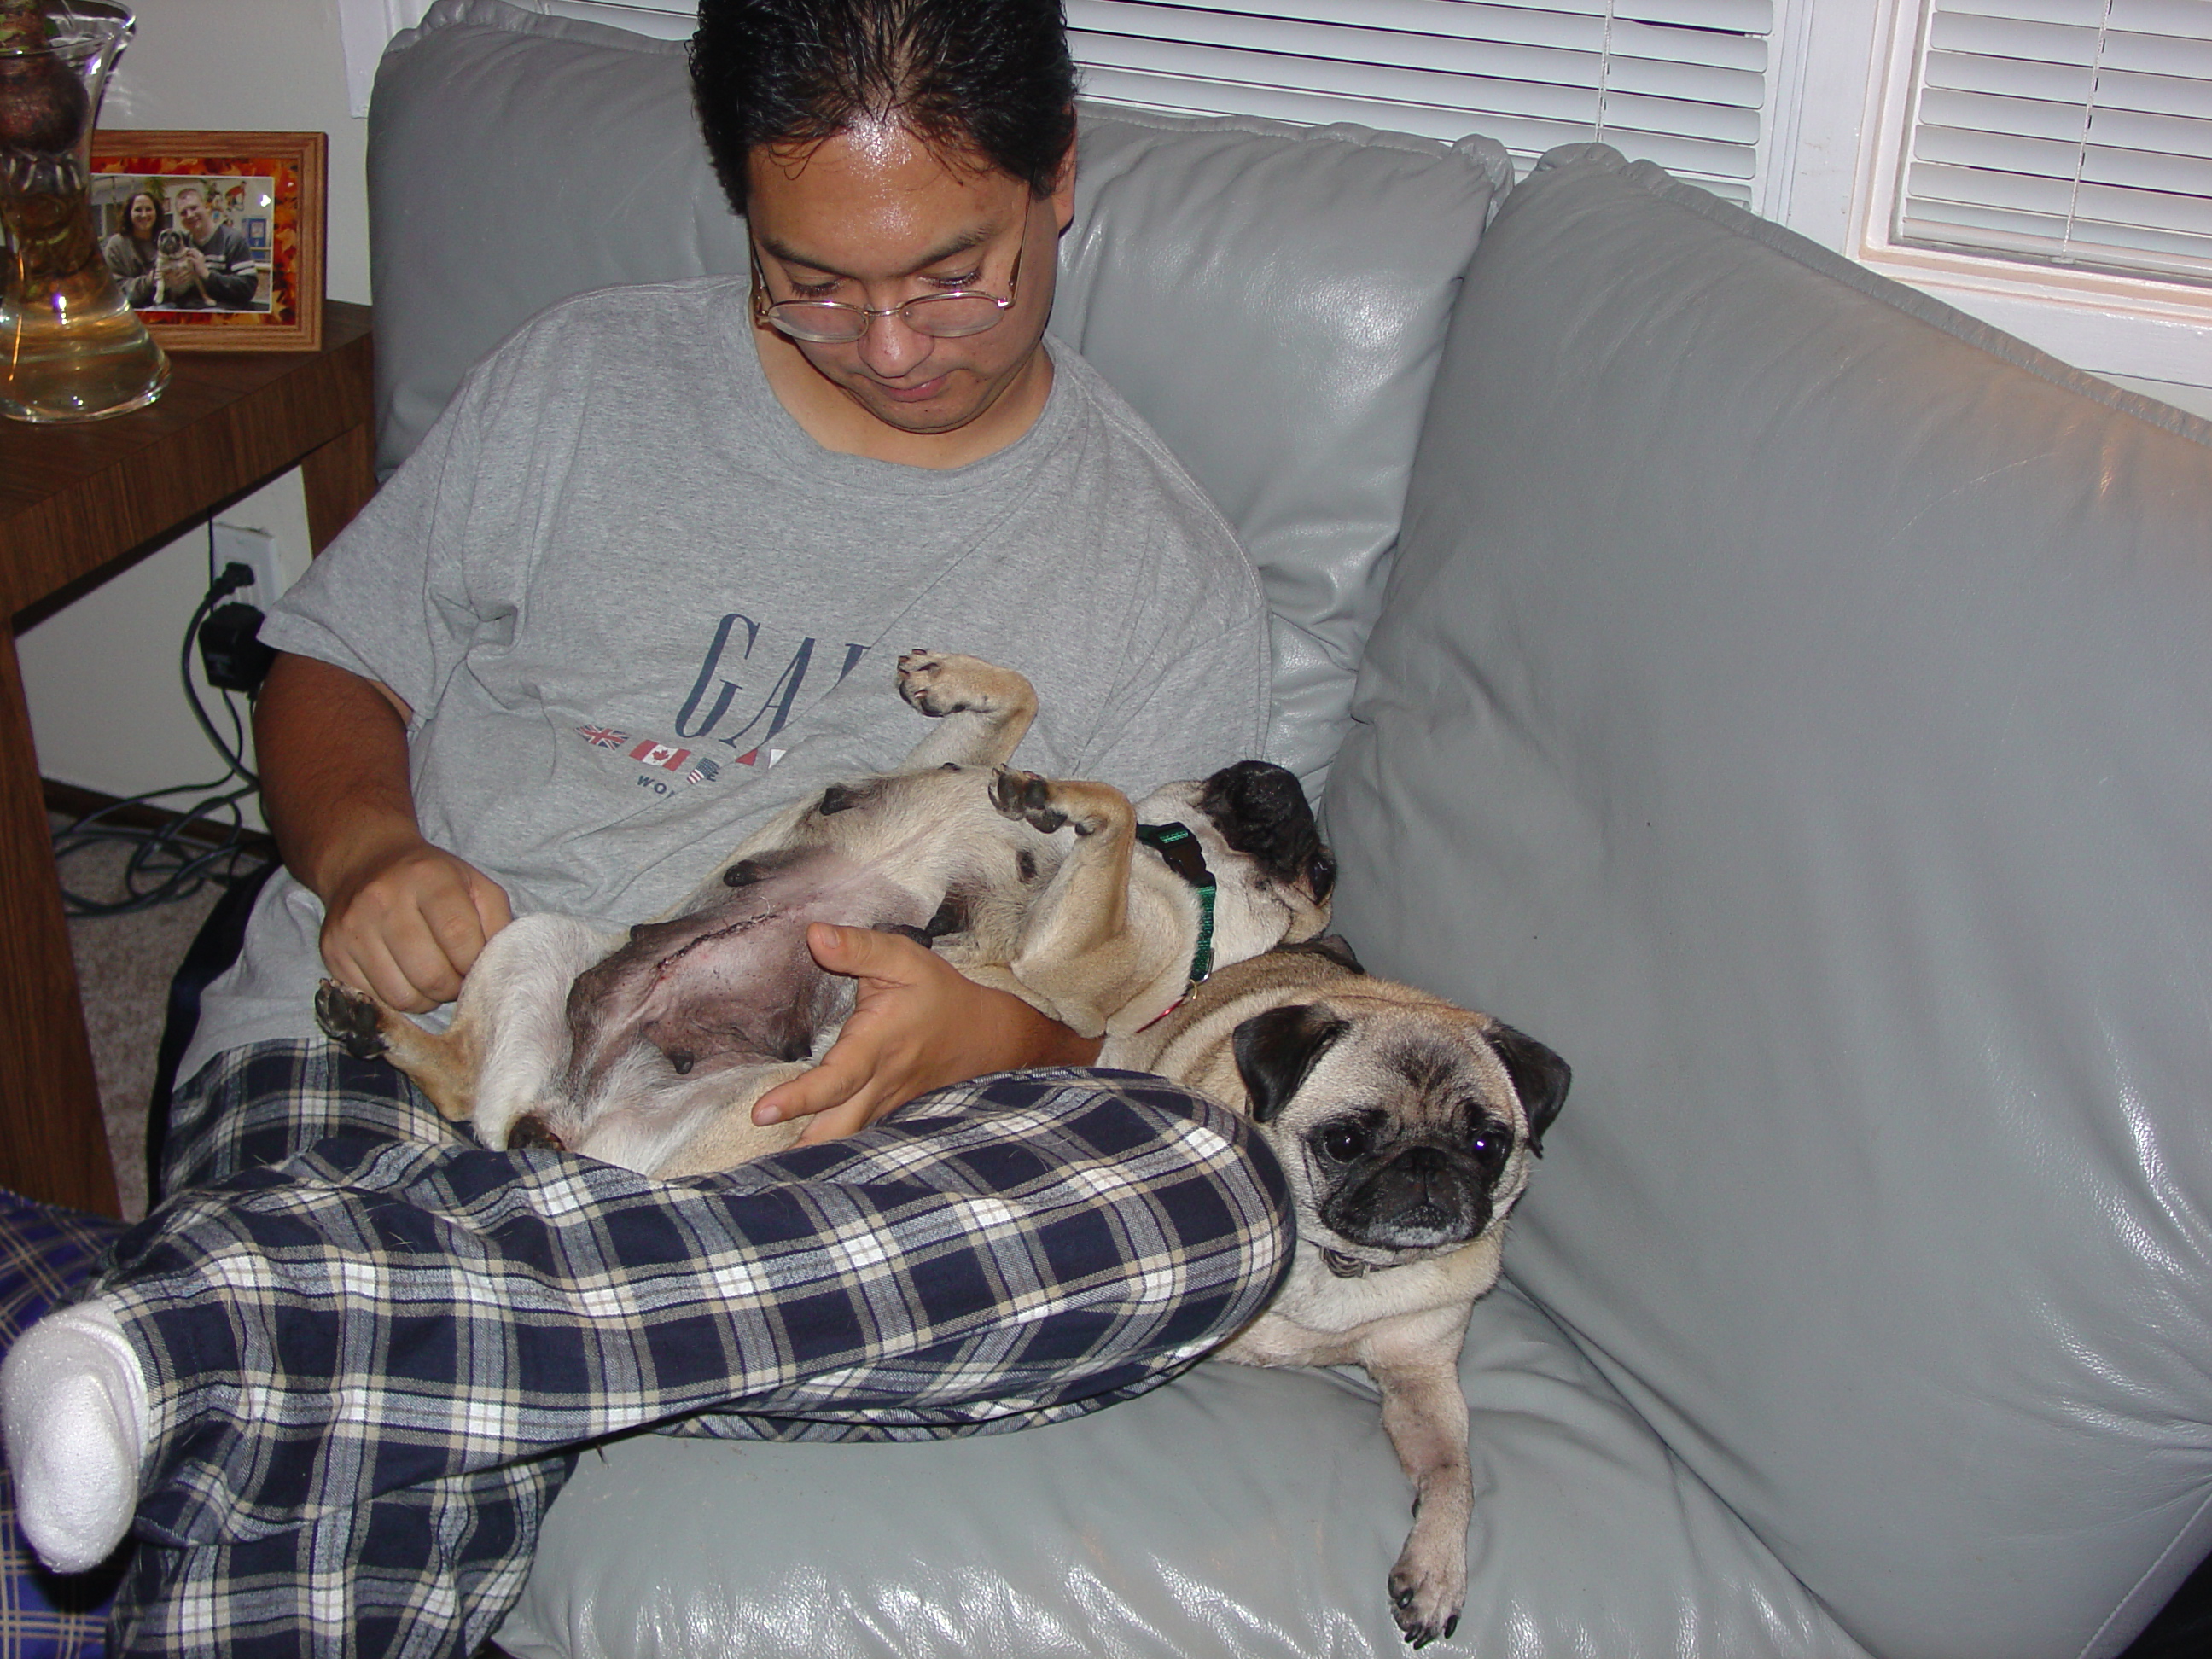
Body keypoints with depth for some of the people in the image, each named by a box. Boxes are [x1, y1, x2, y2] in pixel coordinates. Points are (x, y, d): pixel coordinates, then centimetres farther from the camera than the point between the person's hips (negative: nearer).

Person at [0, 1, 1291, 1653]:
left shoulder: (1172, 576, 9)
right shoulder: (584, 381, 13)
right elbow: (330, 669, 19)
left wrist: (983, 1034, -17)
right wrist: (365, 849, -5)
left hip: (772, 1142, 3)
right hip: (390, 1043, -2)